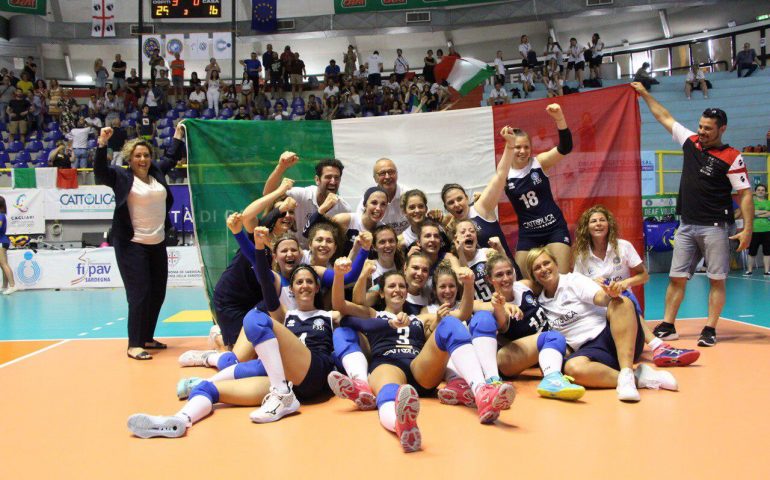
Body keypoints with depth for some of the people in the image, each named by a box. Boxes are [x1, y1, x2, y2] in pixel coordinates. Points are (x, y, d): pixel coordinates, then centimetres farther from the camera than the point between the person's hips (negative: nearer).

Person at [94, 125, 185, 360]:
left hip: (158, 244, 7)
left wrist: (178, 136, 27)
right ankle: (134, 345, -2)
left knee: (158, 293, 10)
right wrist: (102, 143, -28)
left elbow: (171, 158, 26)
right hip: (132, 245, -7)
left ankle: (147, 338, 24)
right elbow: (100, 171, -18)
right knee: (139, 294, -9)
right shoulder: (121, 176, -4)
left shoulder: (157, 172, 11)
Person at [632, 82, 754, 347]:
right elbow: (665, 117, 19)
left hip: (715, 226, -5)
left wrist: (748, 229, -16)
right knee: (676, 278, 5)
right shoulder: (690, 142, 8)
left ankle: (710, 330, 5)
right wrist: (645, 94, 24)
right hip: (687, 226, 5)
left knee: (716, 280, -1)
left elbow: (745, 194, -8)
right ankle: (667, 327, 11)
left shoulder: (732, 157, -7)